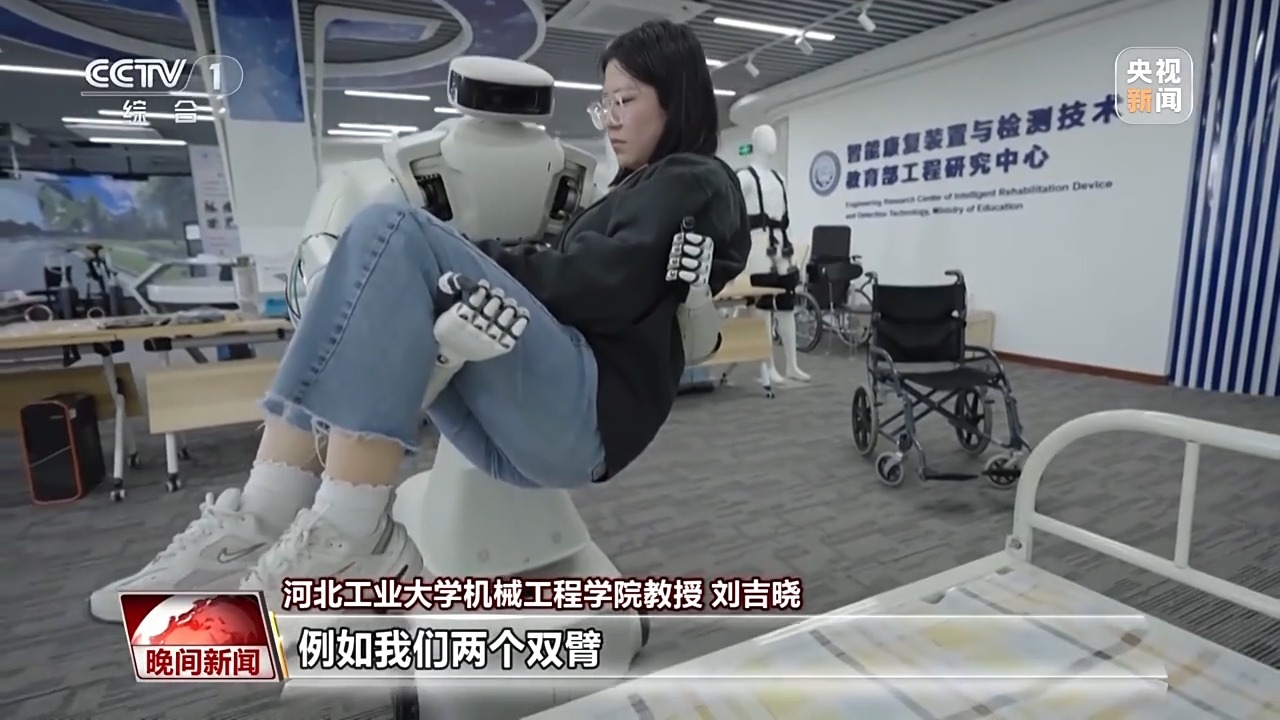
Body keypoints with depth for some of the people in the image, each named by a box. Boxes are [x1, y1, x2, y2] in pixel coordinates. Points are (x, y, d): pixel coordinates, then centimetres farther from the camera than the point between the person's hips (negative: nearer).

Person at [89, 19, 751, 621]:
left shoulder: (694, 184, 7)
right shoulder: (637, 189, 33)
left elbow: (603, 287, -10)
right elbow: (569, 278, 21)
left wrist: (476, 265, -2)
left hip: (589, 414, -8)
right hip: (529, 424, 9)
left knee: (396, 237, -20)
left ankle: (342, 546, -22)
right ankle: (262, 523, -8)